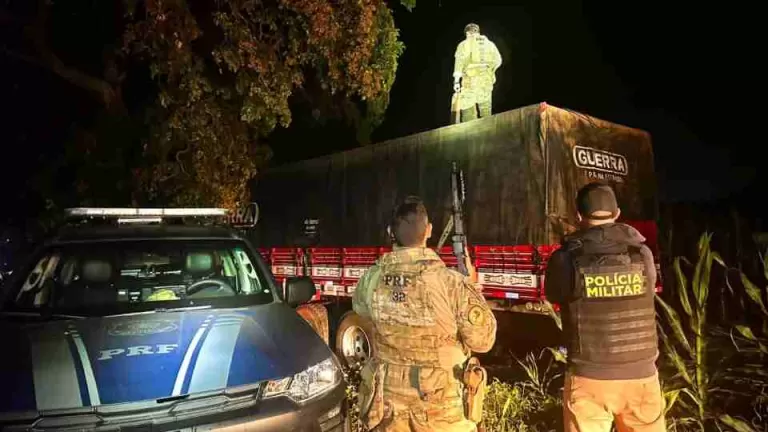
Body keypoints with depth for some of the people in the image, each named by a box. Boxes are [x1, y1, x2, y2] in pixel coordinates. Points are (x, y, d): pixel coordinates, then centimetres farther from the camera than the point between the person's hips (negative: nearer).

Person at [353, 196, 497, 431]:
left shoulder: (371, 279, -11)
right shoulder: (450, 282, -22)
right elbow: (482, 340, -13)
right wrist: (472, 287, 0)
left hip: (388, 396, 3)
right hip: (439, 401, -2)